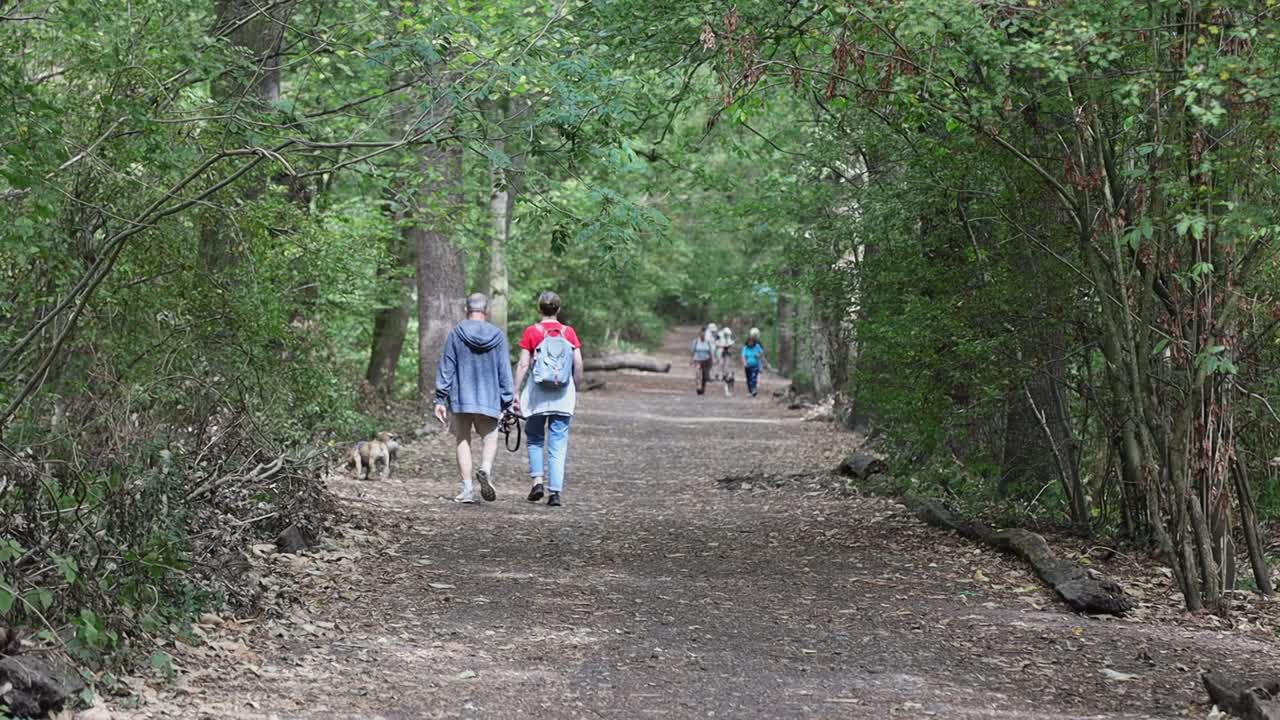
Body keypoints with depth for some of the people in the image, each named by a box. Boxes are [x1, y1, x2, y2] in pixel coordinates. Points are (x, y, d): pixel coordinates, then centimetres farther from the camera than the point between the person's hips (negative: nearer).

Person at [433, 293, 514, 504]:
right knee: (490, 439, 12)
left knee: (463, 441, 7)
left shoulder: (456, 334, -3)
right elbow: (505, 372, 2)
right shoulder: (498, 336, 1)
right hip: (489, 400, 0)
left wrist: (440, 399, 3)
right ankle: (486, 469, -18)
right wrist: (507, 403, 8)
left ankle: (467, 489, 2)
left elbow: (446, 369, -2)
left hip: (461, 399, 0)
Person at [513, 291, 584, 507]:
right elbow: (578, 364, 0)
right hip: (563, 395, 1)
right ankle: (555, 492, 0)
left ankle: (537, 480, 3)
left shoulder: (531, 332, -2)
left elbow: (523, 365, -6)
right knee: (559, 444, 4)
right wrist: (576, 390, 12)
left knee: (534, 438, 18)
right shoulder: (569, 332, 3)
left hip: (537, 393, -1)